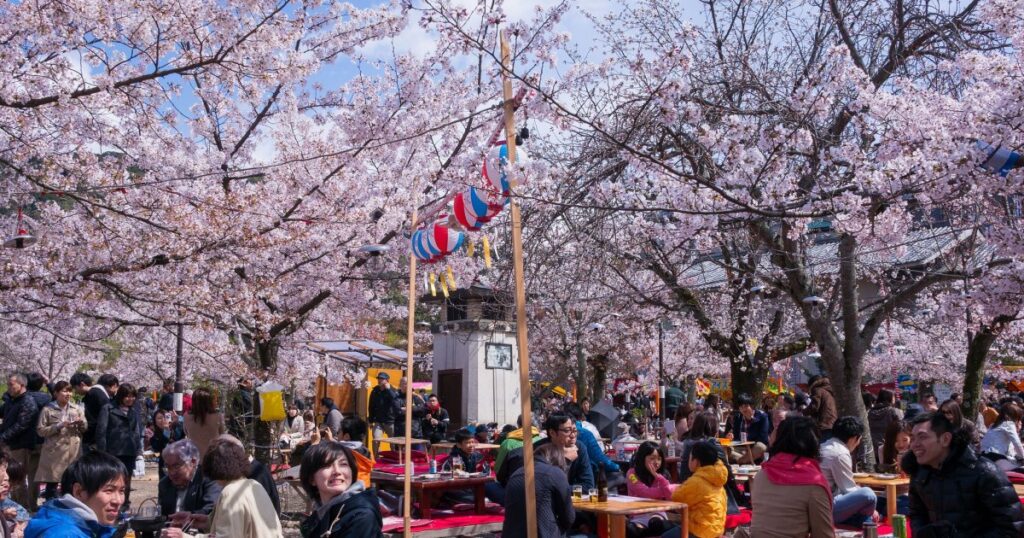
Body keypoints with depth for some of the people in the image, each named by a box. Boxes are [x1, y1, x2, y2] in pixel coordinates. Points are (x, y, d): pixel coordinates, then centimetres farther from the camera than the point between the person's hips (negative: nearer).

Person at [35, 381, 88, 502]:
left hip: (73, 451, 2)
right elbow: (40, 430, -3)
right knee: (52, 484, 2)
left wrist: (81, 423, -10)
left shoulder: (77, 409, 7)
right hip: (54, 452, -2)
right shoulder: (47, 410, 0)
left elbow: (85, 430, 11)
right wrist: (59, 426, -13)